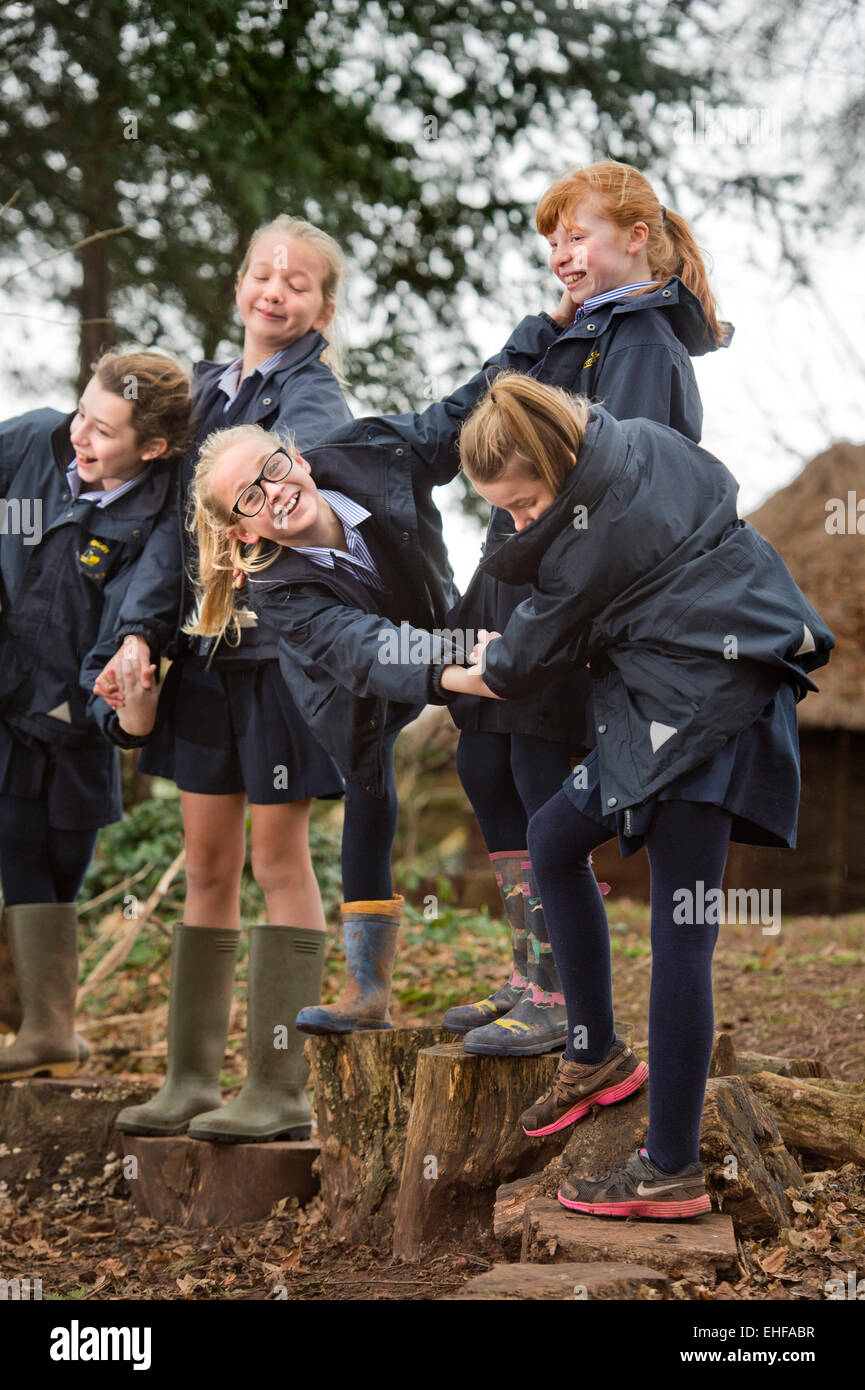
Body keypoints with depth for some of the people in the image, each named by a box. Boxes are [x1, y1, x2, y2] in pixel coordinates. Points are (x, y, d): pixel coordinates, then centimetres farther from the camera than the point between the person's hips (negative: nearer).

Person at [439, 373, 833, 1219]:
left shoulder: (594, 534, -19)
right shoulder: (638, 442, 3)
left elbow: (525, 664, -7)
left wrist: (449, 676, 15)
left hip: (700, 717, -11)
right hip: (663, 705, 11)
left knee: (680, 934, -10)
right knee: (553, 841, 18)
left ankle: (671, 1172, -8)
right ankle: (597, 1055, 27)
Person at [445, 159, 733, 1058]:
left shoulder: (641, 342, -9)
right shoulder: (581, 335, 20)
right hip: (526, 585, 10)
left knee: (539, 775, -8)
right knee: (483, 765, 10)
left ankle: (565, 1001, 0)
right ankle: (533, 977, 20)